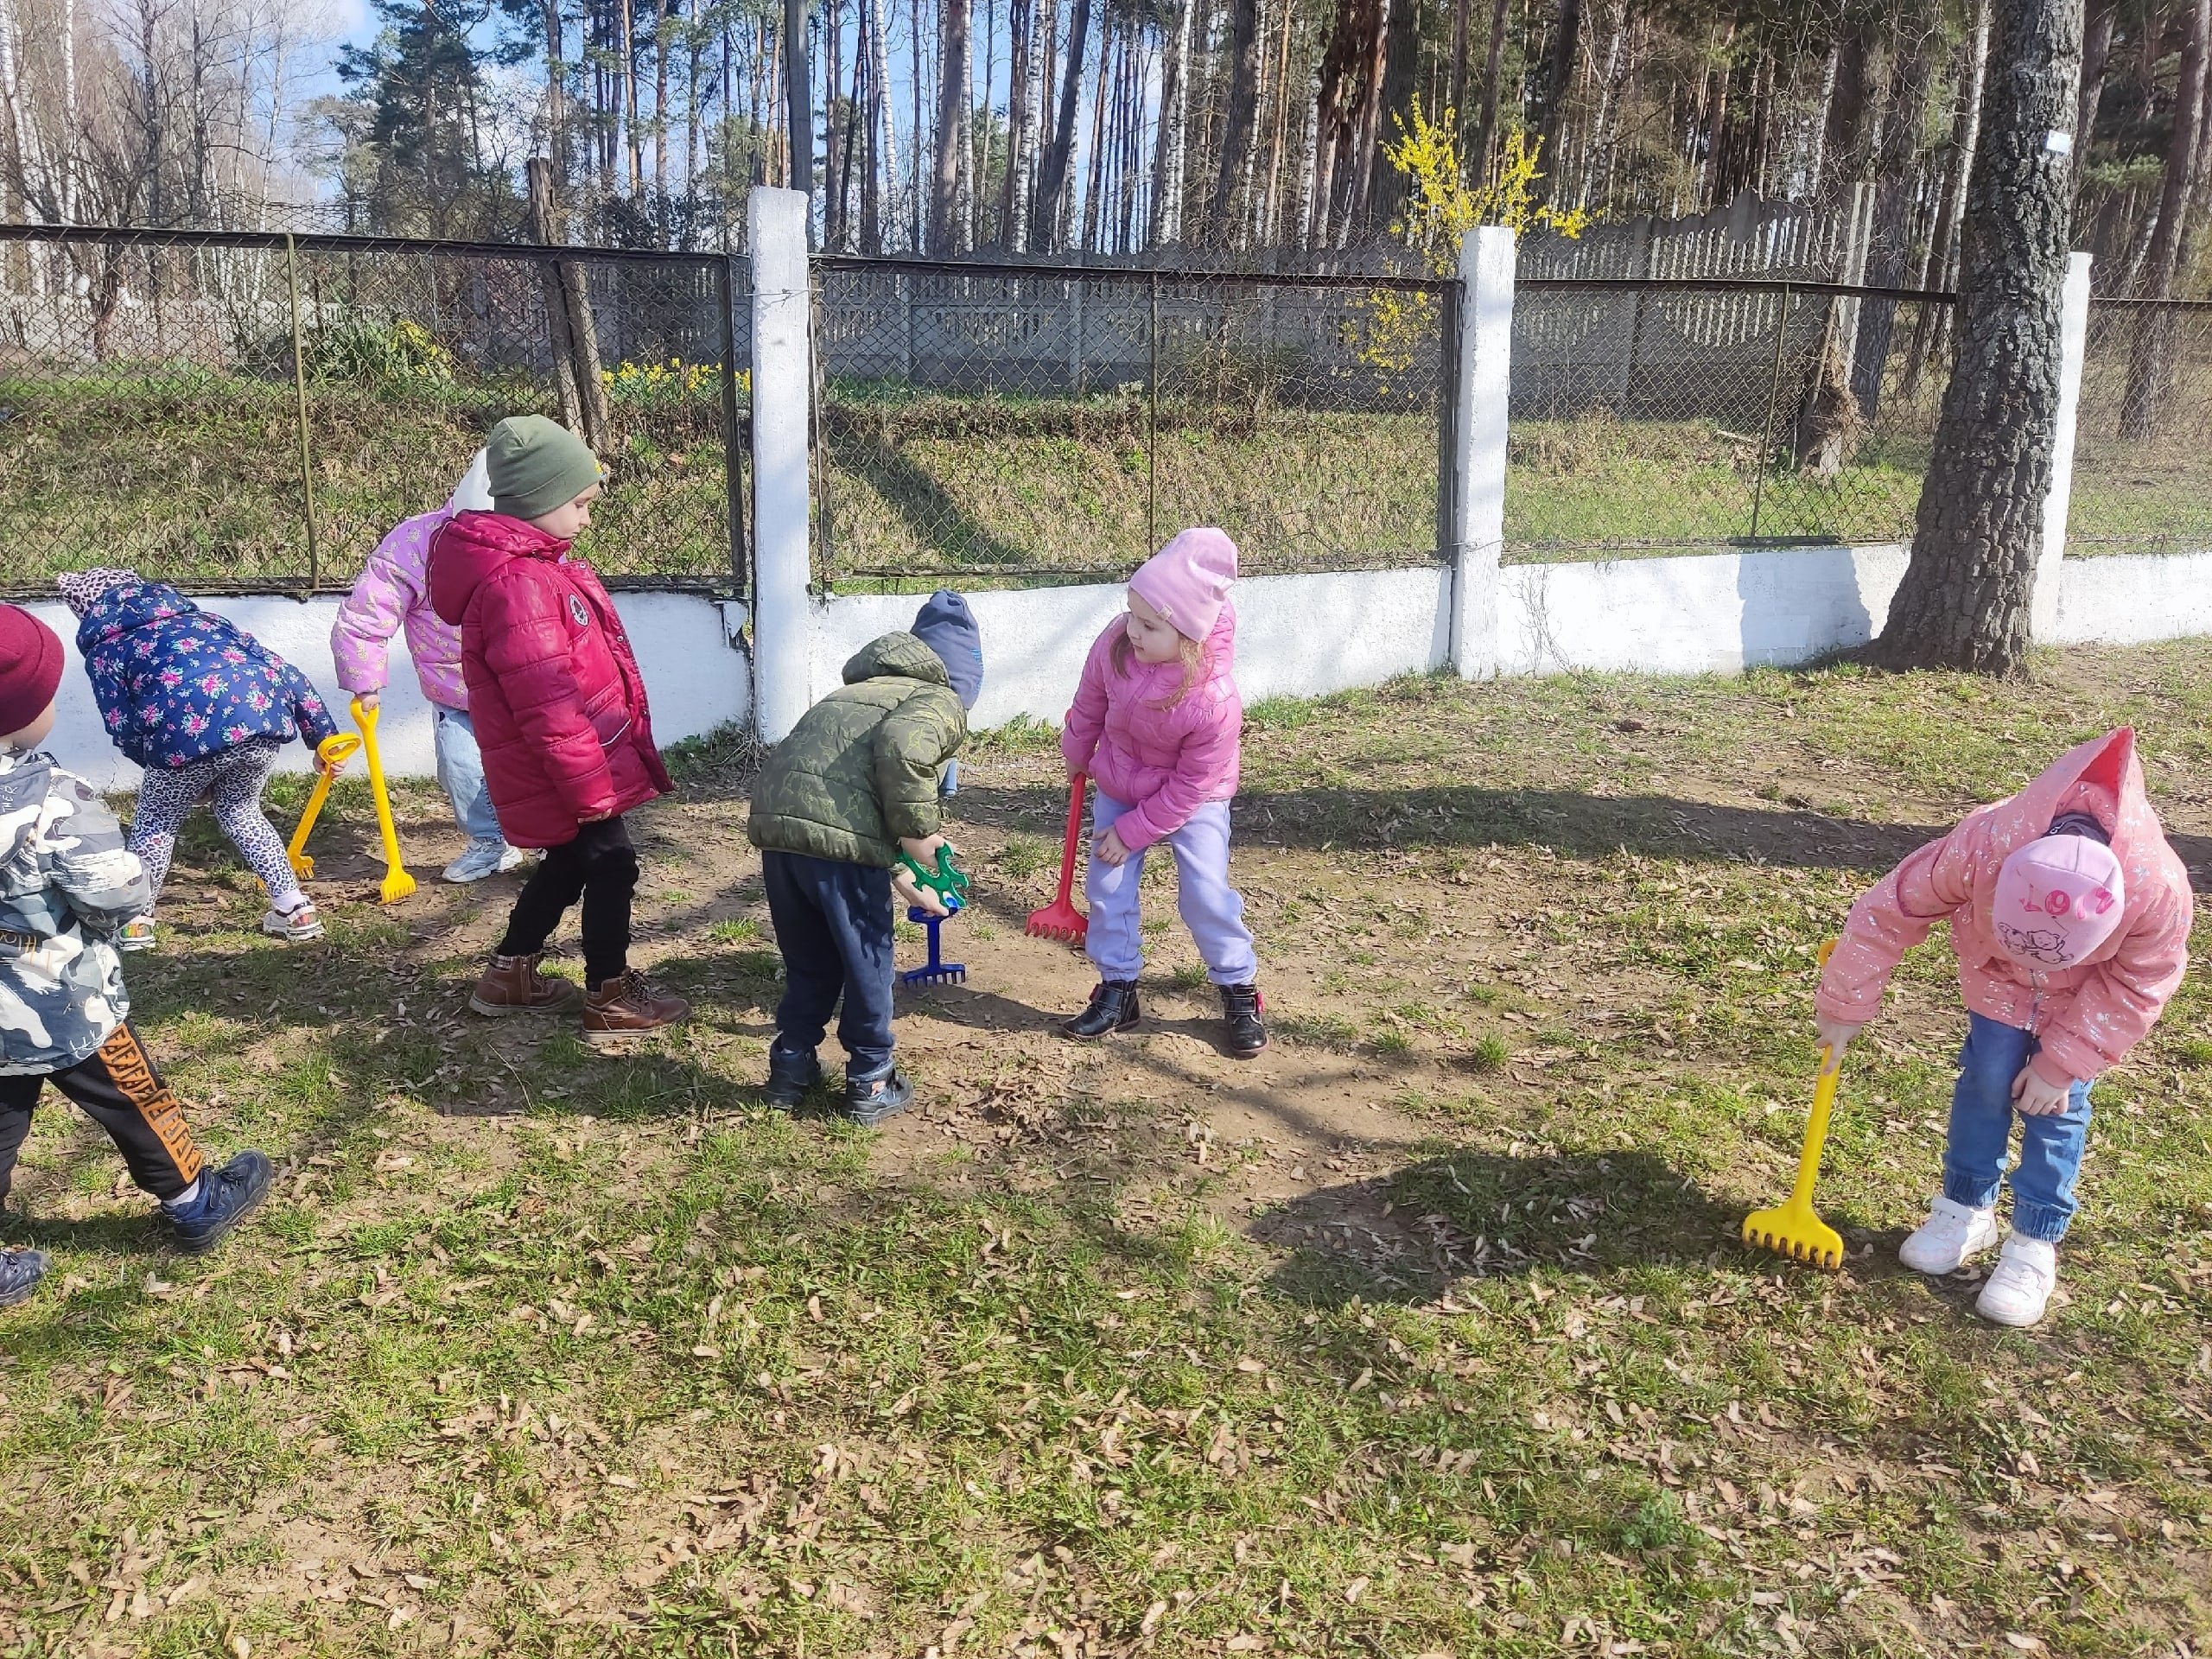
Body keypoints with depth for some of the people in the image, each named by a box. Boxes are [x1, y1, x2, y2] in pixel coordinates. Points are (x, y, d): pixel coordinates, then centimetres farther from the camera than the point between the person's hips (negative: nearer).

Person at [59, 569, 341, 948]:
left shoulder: (104, 650, 24)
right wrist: (324, 736, 26)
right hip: (266, 714, 4)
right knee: (241, 813, 28)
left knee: (155, 820, 23)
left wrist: (180, 771, 27)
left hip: (189, 726, -4)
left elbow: (124, 730, 13)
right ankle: (295, 909, 24)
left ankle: (134, 921, 28)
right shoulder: (202, 617, 35)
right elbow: (284, 671, 25)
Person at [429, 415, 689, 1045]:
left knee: (569, 864, 22)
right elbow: (548, 706, -27)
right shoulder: (516, 585, -25)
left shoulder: (533, 566, 11)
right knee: (610, 868, 1)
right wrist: (590, 785, -22)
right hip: (566, 775, -11)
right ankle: (611, 1001, 14)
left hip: (565, 774, 11)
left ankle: (509, 974, 35)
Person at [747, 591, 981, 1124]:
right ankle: (871, 1084, 26)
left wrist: (901, 879, 45)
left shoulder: (862, 689, 33)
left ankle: (790, 1069, 36)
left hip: (775, 821, 7)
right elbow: (900, 746, -16)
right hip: (836, 835, -7)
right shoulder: (942, 701, 9)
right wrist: (918, 830, -5)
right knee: (867, 961, 14)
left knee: (807, 961, 25)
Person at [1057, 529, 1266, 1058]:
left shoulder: (1214, 703, -37)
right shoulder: (1115, 643, -26)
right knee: (1108, 888, 2)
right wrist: (1076, 754, 14)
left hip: (1192, 799, -4)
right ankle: (1117, 991, 18)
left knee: (1205, 893, -10)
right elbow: (1090, 703, -2)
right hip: (1118, 788, 4)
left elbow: (1188, 789, -24)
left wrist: (1130, 833, -18)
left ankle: (1240, 993, 10)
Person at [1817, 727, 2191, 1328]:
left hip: (2089, 991, -1)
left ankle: (2035, 1242, 10)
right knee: (1987, 1078, -2)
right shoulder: (1980, 847, -42)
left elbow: (2137, 987, -21)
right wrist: (1845, 1005, -16)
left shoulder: (2158, 888, -41)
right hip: (1995, 973, 1)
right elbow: (1888, 911, -27)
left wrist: (2061, 1064, -18)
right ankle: (1966, 1208, 17)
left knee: (2057, 1102, -3)